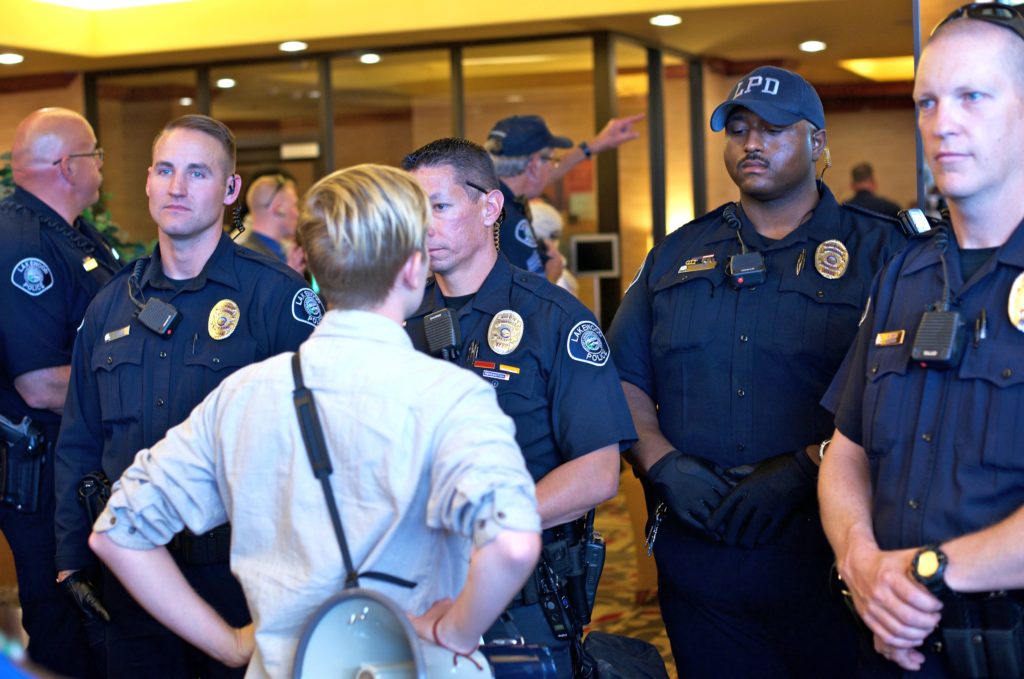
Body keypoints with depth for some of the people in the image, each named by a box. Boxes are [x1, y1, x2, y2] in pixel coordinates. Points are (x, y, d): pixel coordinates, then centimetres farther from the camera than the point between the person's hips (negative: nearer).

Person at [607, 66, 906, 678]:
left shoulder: (880, 252, 1)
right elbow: (623, 380, 12)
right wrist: (664, 463, -6)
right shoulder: (676, 256, 14)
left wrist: (803, 468, -19)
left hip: (828, 563, -3)